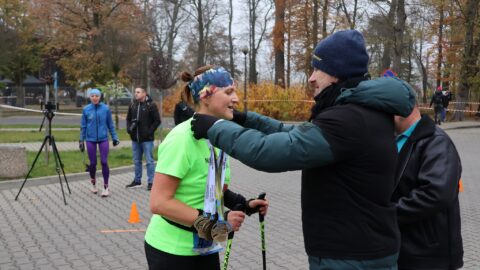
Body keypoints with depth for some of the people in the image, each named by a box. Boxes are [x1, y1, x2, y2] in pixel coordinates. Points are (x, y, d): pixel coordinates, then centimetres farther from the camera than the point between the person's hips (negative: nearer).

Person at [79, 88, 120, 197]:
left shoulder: (106, 108, -3)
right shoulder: (86, 109, -2)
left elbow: (110, 124, 5)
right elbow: (83, 126, 5)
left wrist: (114, 137, 6)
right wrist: (81, 140, 4)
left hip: (103, 139, -1)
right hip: (90, 140, 1)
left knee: (104, 162, -7)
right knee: (93, 163, 6)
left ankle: (106, 187, 3)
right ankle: (93, 183, 32)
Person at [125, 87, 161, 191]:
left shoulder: (151, 105, -6)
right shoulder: (133, 105, 9)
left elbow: (157, 120, -7)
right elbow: (128, 119, 20)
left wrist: (150, 131, -13)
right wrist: (129, 128, 3)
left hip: (147, 139, -6)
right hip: (135, 138, 6)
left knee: (149, 161, -1)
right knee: (137, 161, 14)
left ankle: (151, 182, 4)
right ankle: (137, 180, 24)